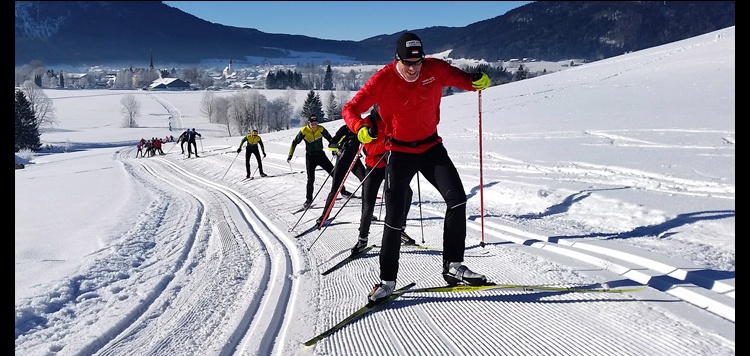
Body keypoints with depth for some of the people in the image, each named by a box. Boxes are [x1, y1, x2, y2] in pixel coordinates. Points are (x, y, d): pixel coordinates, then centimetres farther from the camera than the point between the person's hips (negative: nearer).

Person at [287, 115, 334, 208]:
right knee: (310, 179, -4)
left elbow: (330, 139, 6)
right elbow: (295, 142, -4)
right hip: (310, 156, -2)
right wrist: (290, 155, -5)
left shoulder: (321, 129, -9)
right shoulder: (304, 131, -13)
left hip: (321, 154, 2)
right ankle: (309, 199, 8)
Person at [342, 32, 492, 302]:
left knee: (457, 199, -15)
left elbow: (462, 79, 7)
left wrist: (478, 81, -17)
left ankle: (453, 266, -4)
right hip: (399, 153, -2)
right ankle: (387, 280, 12)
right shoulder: (383, 80, -17)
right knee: (394, 217, -1)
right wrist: (361, 128, -37)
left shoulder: (435, 69, -10)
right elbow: (351, 109, -15)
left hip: (431, 148, 3)